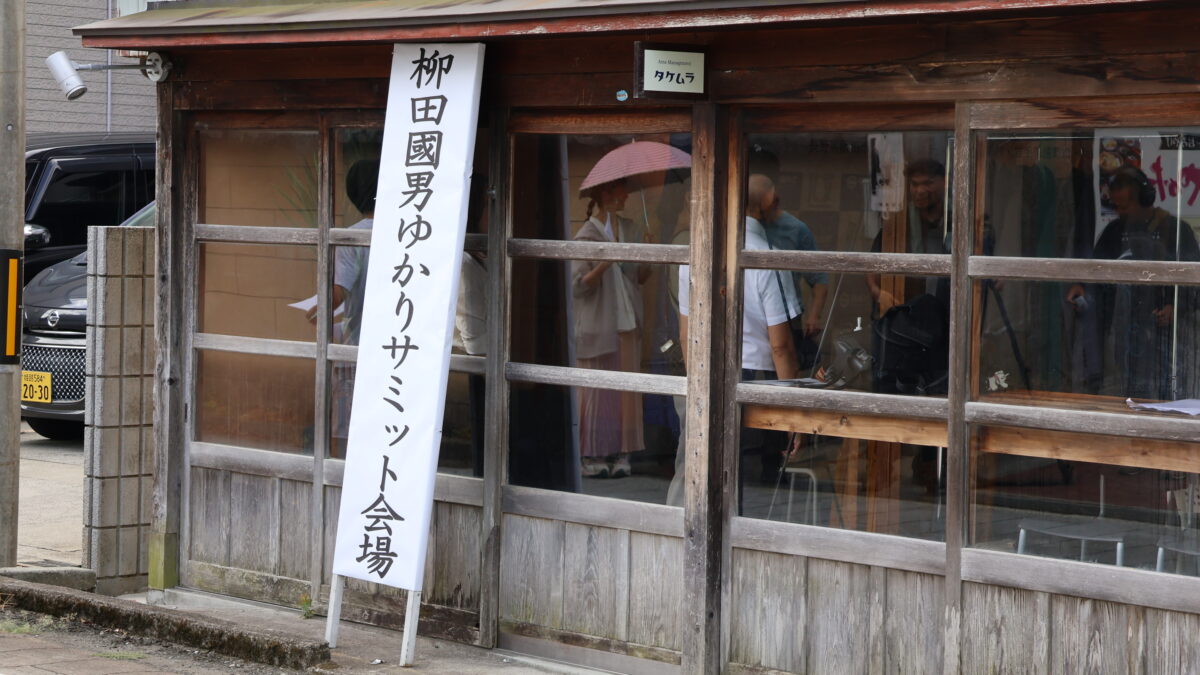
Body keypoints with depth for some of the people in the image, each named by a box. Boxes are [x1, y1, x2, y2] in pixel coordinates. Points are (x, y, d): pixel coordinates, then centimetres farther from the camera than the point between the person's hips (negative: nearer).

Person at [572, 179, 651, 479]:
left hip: (627, 324, 6)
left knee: (626, 390, 4)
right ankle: (591, 456, 1)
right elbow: (577, 285, -11)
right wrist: (603, 265, -24)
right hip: (598, 326, -5)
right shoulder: (586, 236, -6)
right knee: (596, 390, -4)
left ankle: (620, 454, 9)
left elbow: (640, 278, 14)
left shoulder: (629, 229, 11)